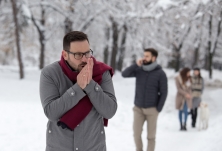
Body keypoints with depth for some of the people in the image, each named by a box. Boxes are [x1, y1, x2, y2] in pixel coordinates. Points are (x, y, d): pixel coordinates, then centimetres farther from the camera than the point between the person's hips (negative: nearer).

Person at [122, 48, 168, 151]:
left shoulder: (160, 73, -9)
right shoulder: (139, 70, 1)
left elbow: (164, 93, -7)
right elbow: (124, 74, -9)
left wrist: (158, 109, -11)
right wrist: (136, 65, -19)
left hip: (152, 109, -3)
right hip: (138, 108, 3)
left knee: (151, 135, 5)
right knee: (136, 133, 1)